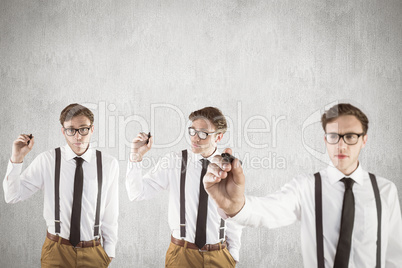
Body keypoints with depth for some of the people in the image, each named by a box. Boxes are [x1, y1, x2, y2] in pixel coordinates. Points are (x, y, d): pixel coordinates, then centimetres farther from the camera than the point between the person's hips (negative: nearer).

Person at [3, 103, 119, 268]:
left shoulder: (109, 164, -6)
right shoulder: (46, 161, -7)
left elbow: (110, 212, 0)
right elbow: (12, 196, -5)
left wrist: (109, 251, 6)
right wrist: (17, 159, -18)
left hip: (93, 254, 1)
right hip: (56, 251, 0)